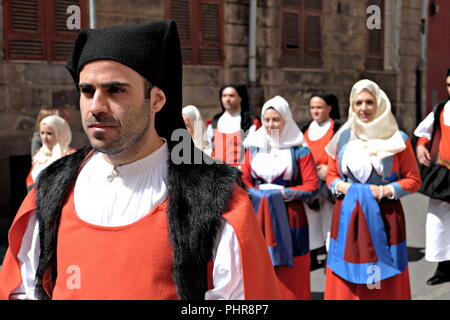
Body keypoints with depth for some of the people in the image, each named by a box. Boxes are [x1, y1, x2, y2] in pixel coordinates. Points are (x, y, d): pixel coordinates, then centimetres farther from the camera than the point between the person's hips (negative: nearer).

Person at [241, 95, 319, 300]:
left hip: (289, 218, -2)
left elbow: (312, 186, -5)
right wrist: (259, 193, -11)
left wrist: (283, 193, -13)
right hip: (258, 217, 3)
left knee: (290, 275, 1)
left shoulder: (299, 150, -1)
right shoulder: (253, 147, 10)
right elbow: (244, 180, 7)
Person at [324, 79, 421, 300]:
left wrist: (386, 191, -11)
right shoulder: (342, 138, 8)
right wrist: (341, 186, -5)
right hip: (347, 216, 2)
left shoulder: (397, 139, 1)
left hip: (384, 216, -2)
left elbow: (414, 180, 3)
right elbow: (331, 175, 16)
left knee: (384, 283, 1)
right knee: (345, 282, 2)